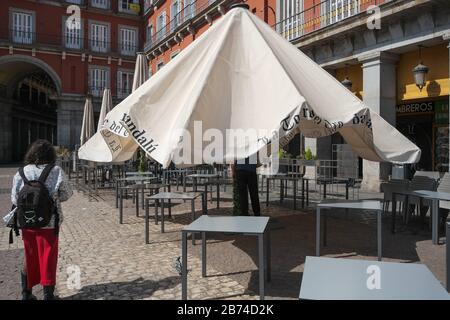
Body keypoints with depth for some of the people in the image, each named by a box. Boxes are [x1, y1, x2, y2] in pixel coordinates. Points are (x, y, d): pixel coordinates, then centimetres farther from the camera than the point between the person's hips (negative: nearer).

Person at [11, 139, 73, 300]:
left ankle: (26, 294, 33)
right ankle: (48, 295, 19)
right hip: (49, 223, -3)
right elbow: (67, 194, -4)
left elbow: (15, 199, -1)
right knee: (48, 259, 10)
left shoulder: (21, 173, -4)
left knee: (29, 258, 20)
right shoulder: (56, 172, -12)